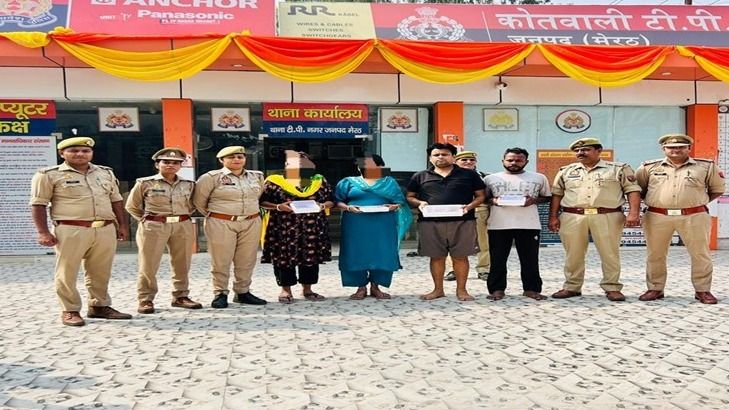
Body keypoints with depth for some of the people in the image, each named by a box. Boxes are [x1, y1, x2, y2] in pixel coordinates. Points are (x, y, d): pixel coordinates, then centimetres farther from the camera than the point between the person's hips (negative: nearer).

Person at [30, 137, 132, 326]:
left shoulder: (106, 173, 14)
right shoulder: (49, 175, -1)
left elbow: (116, 200, 19)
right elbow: (38, 204, -3)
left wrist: (122, 225, 14)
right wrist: (43, 232, -10)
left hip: (106, 230, 4)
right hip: (71, 231, -4)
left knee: (100, 272, 11)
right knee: (67, 273, 1)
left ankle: (99, 306, 23)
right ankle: (70, 311, 13)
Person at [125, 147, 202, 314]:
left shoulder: (188, 184, 7)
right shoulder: (145, 183, -1)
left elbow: (192, 205, 21)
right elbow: (132, 206, 8)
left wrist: (182, 218, 10)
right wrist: (147, 219, 5)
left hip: (183, 227, 3)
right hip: (153, 227, -3)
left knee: (182, 264, 7)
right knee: (148, 265, -2)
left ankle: (181, 297, 19)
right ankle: (145, 300, 7)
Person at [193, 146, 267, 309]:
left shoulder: (257, 176, 9)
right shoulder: (212, 177, -5)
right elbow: (199, 200, 3)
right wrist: (213, 215, 10)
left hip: (251, 223, 4)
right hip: (221, 224, -4)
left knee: (246, 260, 7)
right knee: (221, 261, 0)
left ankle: (243, 292, 19)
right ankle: (220, 294, 10)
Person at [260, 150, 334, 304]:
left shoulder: (320, 181, 10)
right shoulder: (274, 182, 2)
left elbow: (330, 200, 12)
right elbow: (262, 201, -1)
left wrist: (322, 206, -9)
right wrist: (278, 206, -17)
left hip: (313, 228, 3)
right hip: (283, 227, -2)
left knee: (311, 257, 5)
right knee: (284, 257, -1)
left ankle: (307, 289, 17)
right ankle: (286, 289, 12)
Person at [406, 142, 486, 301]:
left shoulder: (469, 174, 9)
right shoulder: (420, 176, 12)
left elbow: (480, 196, 10)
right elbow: (410, 197, 14)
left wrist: (470, 206, -10)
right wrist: (419, 203, -7)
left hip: (462, 222, -1)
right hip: (430, 223, 1)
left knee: (460, 257, 2)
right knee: (436, 257, 7)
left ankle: (461, 290, 15)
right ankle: (438, 289, 19)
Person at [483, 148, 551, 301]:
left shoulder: (539, 178, 8)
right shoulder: (490, 178, 8)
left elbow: (547, 197, 14)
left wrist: (534, 200, -6)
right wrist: (492, 200, -7)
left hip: (529, 225, 0)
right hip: (498, 224, 0)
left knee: (530, 259, 4)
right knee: (497, 259, 2)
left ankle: (531, 289, 14)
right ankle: (497, 289, 11)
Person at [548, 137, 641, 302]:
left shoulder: (619, 168, 6)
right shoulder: (566, 171, 14)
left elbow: (633, 190, 1)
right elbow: (556, 194, 13)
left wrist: (634, 213, -11)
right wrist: (553, 217, 4)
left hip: (607, 217, -2)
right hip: (572, 217, 2)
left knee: (610, 253, 0)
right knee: (573, 254, 5)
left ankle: (612, 288, 10)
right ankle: (572, 287, 15)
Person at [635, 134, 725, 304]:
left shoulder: (706, 166, 5)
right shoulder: (649, 167, 6)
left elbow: (717, 189, 15)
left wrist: (698, 201, 8)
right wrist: (649, 201, 7)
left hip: (694, 217, 0)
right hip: (657, 217, 1)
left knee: (700, 254, 3)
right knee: (655, 254, 6)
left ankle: (703, 290, 16)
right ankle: (655, 289, 17)